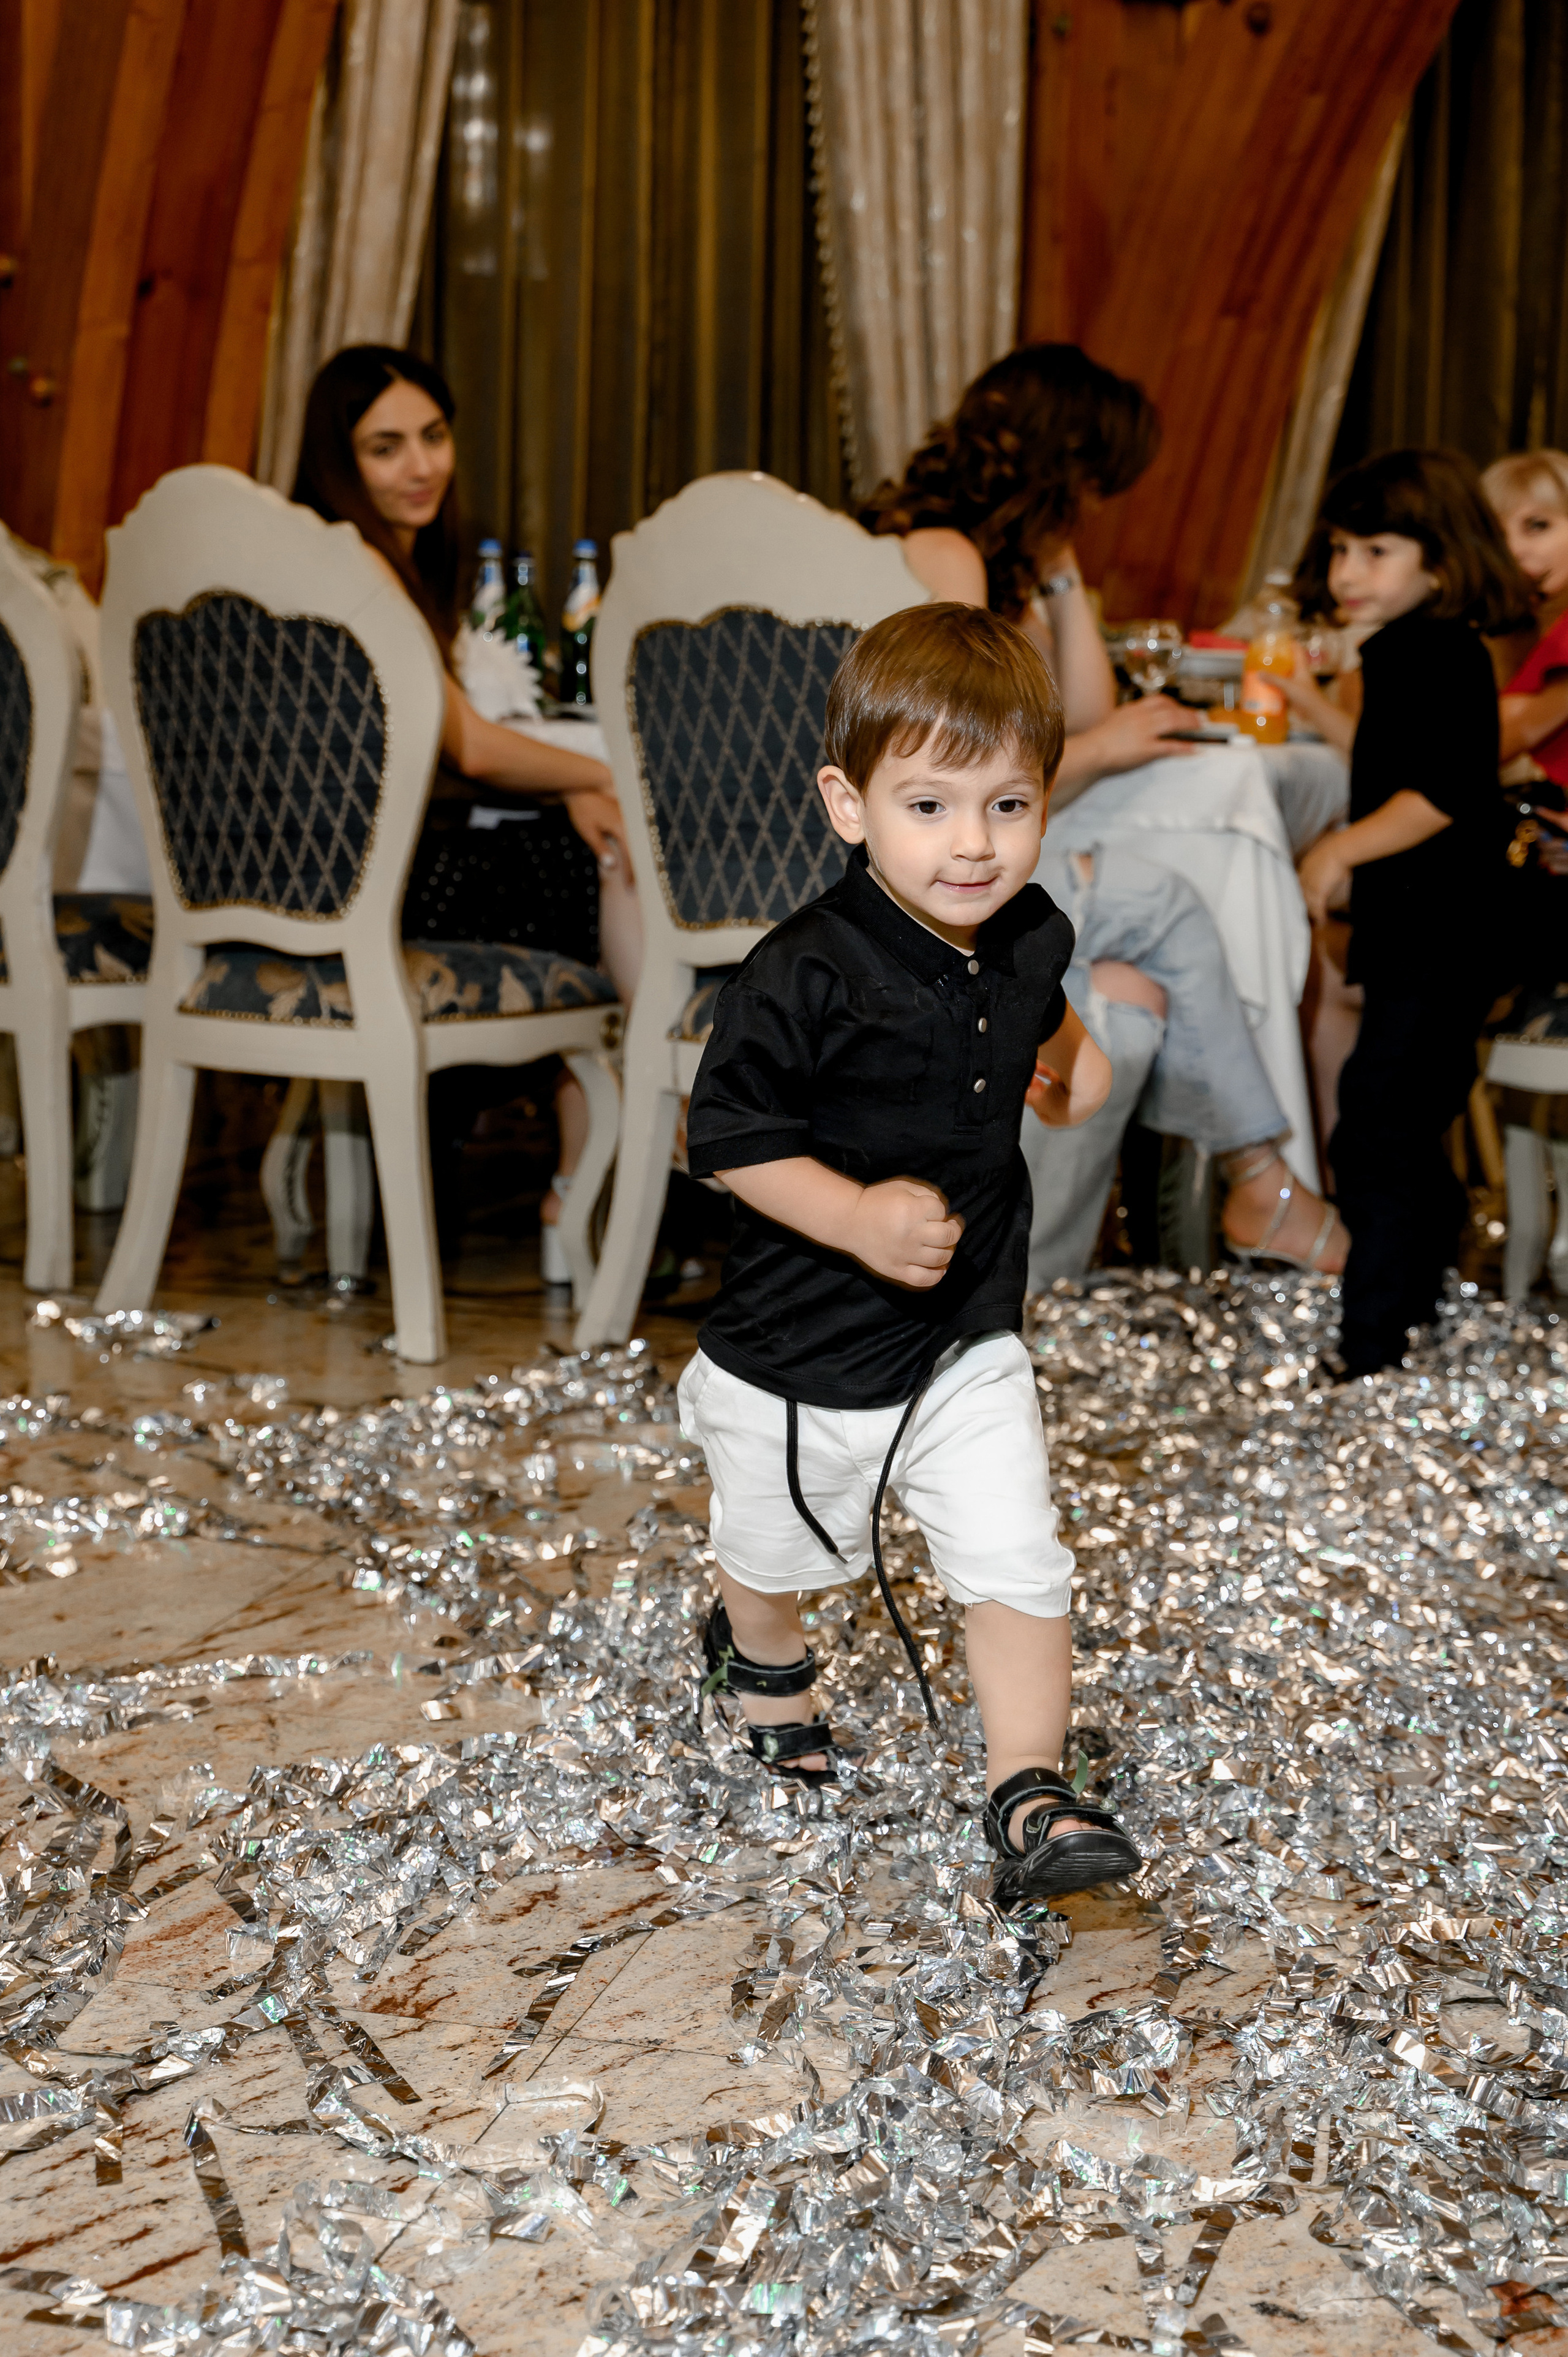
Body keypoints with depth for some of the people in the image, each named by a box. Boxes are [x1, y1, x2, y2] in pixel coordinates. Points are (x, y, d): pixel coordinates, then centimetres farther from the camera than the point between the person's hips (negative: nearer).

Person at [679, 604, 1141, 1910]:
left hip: (970, 1339, 3)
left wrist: (1072, 1054, -1)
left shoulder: (1029, 936, -6)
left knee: (1020, 1566, -5)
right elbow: (724, 1135, -21)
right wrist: (859, 1215, -30)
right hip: (802, 1356, -3)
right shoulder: (806, 976, -27)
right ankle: (757, 1648, 55)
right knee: (779, 1550, 22)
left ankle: (1029, 1794, 9)